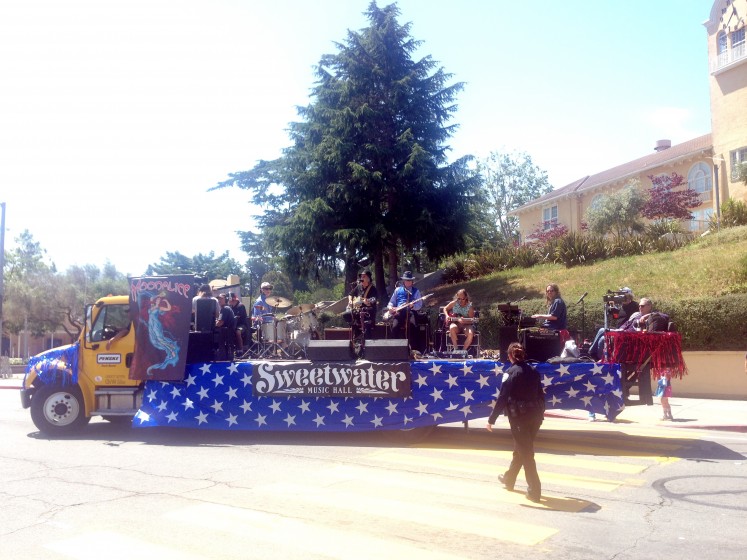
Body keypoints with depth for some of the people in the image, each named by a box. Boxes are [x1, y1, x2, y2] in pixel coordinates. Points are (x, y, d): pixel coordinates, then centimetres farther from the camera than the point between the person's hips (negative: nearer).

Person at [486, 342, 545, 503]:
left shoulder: (511, 373, -11)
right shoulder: (533, 371, 6)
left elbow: (502, 398, -14)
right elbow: (541, 395, 10)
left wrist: (491, 419, -10)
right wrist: (540, 413, 23)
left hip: (519, 417, -6)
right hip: (535, 416, 7)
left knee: (525, 453, 2)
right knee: (521, 449, 22)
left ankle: (534, 491, 3)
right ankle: (509, 478, 39)